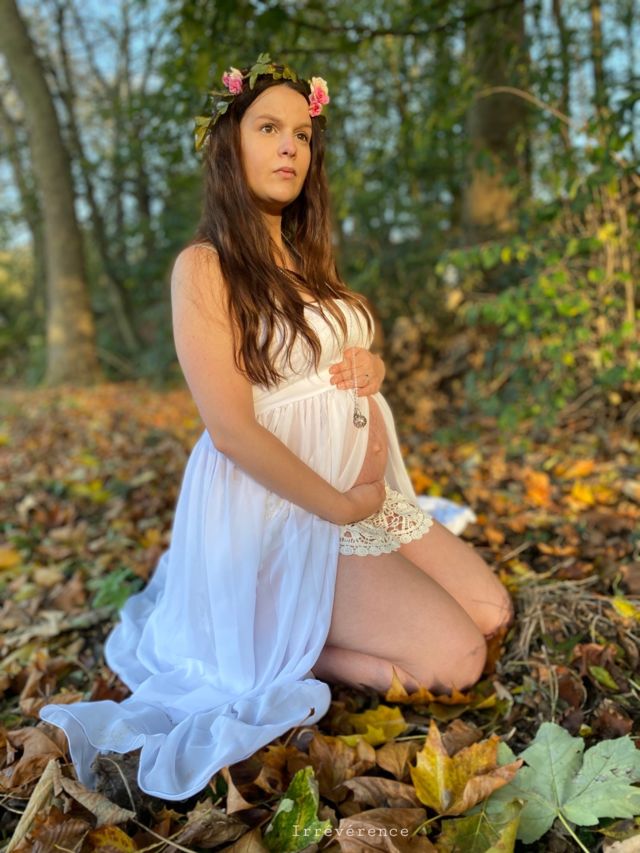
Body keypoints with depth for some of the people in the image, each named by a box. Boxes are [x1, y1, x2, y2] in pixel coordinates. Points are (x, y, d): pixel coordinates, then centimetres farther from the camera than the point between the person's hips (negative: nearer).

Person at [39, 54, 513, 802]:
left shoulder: (306, 257, 11)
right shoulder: (205, 267, -14)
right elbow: (232, 430, -20)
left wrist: (372, 367, -2)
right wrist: (341, 507, -15)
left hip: (366, 490, 9)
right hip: (286, 510, -8)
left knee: (493, 612, 8)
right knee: (454, 661, -11)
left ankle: (301, 628, 15)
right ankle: (279, 650, 5)